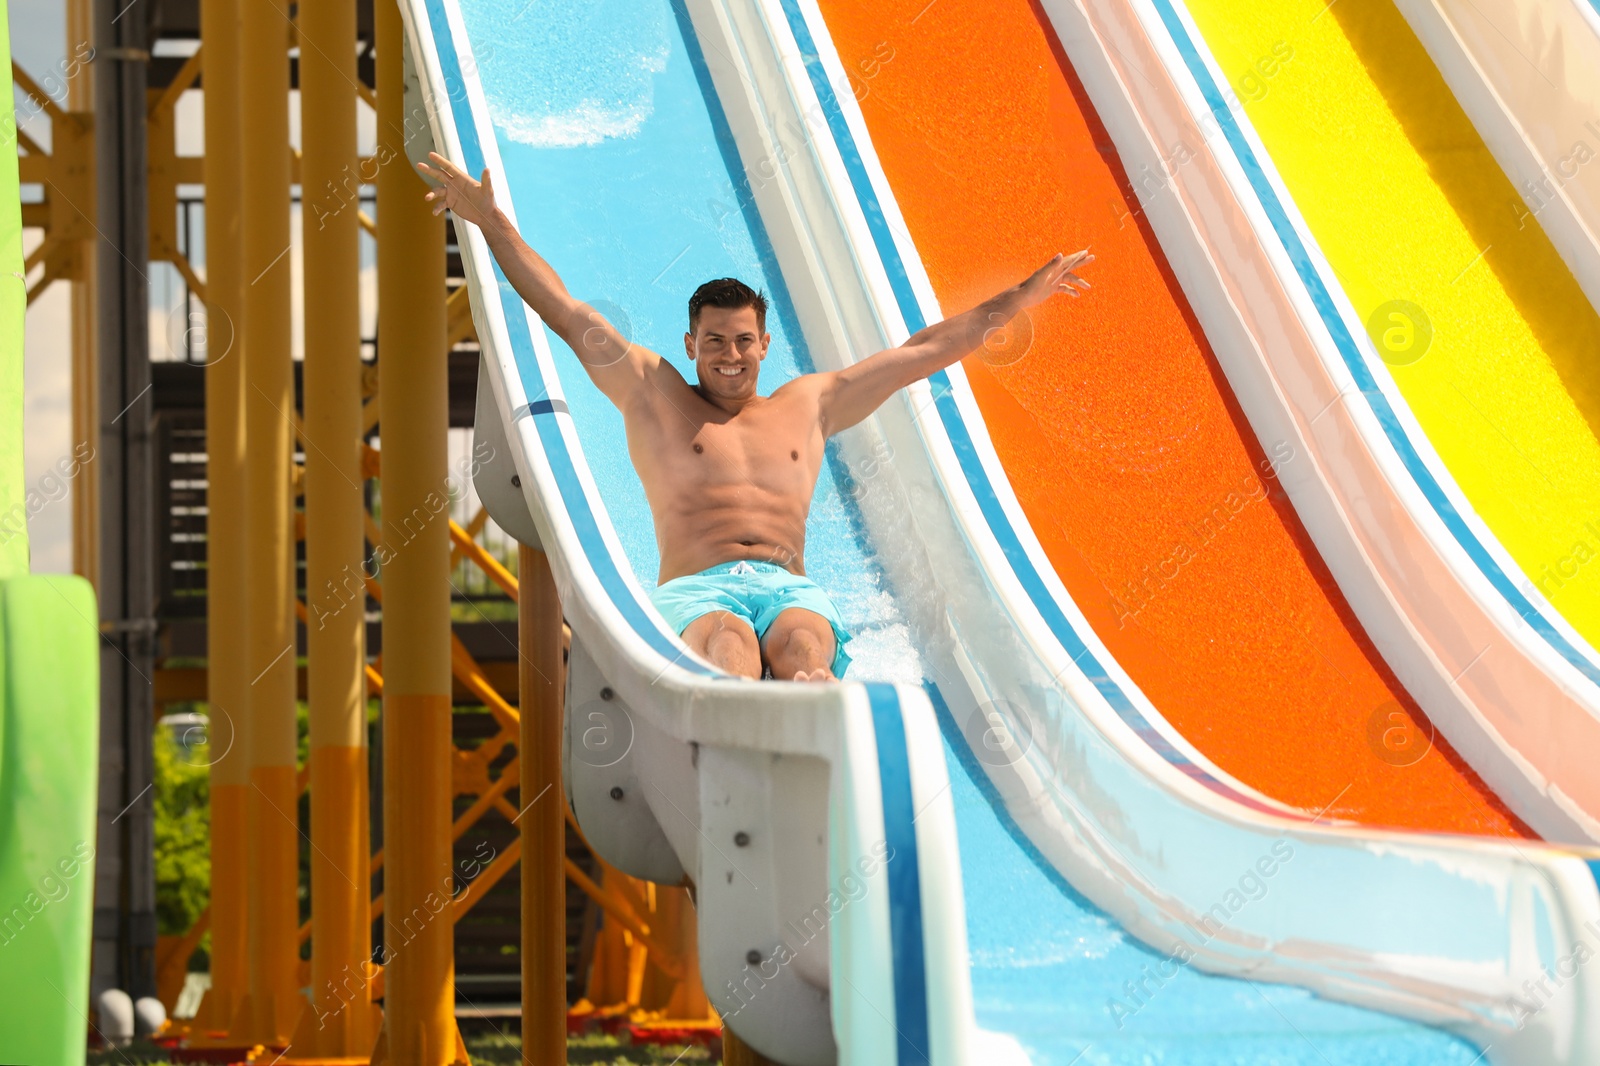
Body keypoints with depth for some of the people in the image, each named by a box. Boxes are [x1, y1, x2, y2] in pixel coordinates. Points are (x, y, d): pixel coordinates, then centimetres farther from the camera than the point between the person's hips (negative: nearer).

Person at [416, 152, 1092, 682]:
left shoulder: (808, 405, 29)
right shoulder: (653, 395, 22)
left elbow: (925, 350, 33)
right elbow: (567, 316, 19)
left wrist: (1022, 297, 36)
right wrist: (491, 222, 15)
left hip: (791, 589, 2)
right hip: (694, 590, -2)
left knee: (801, 646, -37)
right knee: (728, 638, -41)